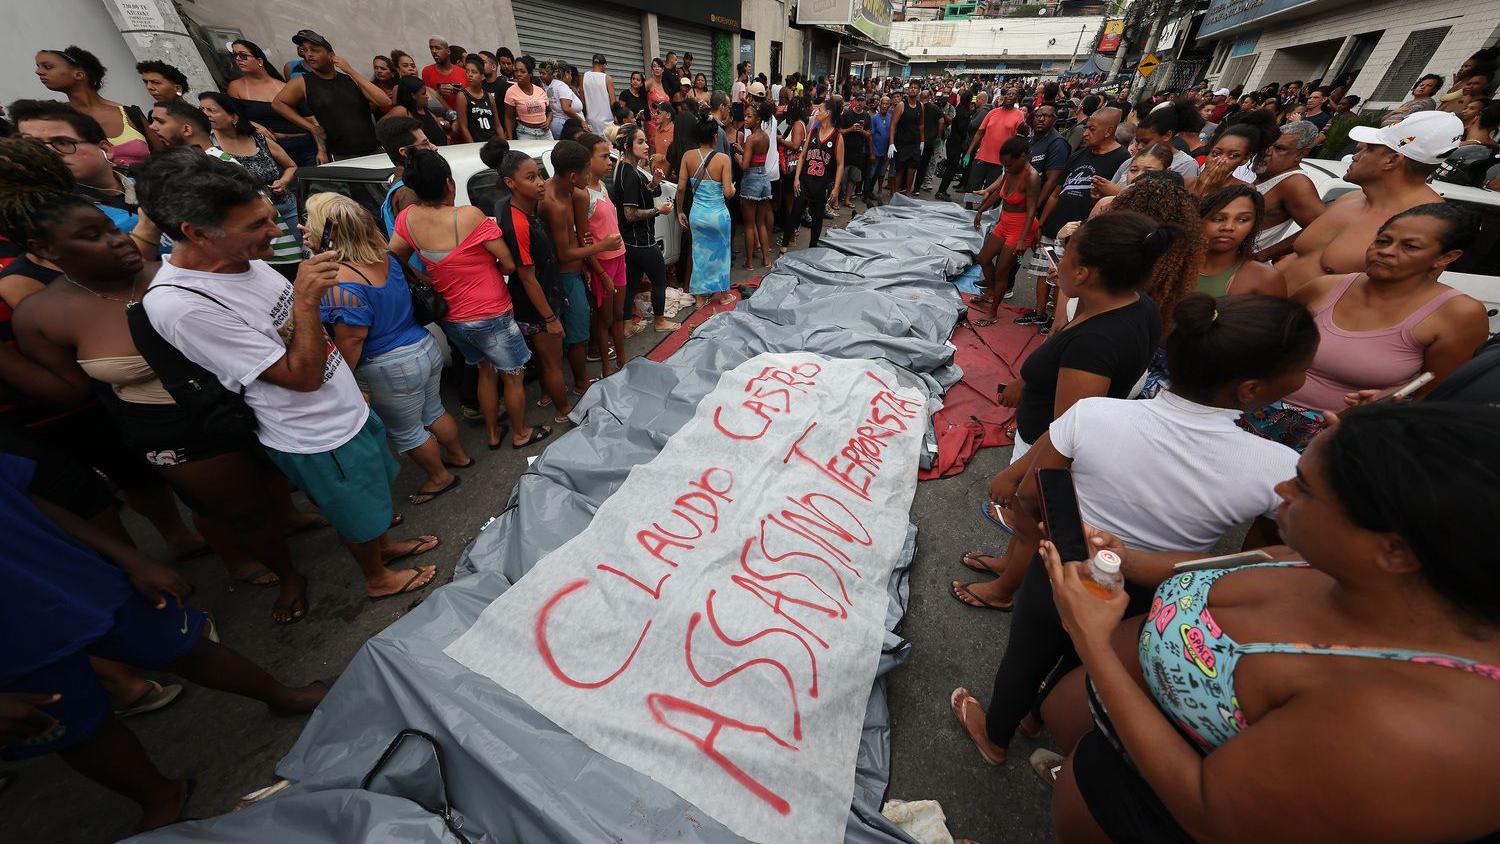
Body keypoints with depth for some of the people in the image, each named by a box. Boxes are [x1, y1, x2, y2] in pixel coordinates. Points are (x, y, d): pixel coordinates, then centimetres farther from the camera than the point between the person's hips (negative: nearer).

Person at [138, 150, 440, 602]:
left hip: (349, 409, 8)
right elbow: (303, 377, -27)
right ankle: (378, 578, 41)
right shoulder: (181, 306, -29)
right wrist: (305, 299, -33)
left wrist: (350, 385, 17)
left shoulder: (246, 259, -4)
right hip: (318, 438, -8)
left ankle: (385, 545, 52)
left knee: (376, 490, 28)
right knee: (360, 517, 15)